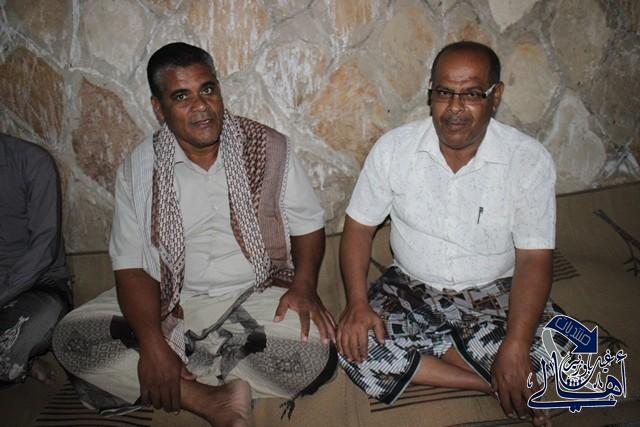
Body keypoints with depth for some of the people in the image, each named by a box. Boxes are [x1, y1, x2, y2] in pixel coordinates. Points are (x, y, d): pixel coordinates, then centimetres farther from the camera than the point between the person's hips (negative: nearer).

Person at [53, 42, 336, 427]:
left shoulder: (268, 147, -3)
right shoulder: (139, 168, -2)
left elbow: (308, 223, 4)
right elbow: (131, 265, -5)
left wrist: (304, 284, -16)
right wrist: (153, 345, -20)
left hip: (258, 298, -1)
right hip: (171, 305, 1)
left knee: (315, 352, -30)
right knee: (71, 336, -19)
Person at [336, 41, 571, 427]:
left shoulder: (530, 159, -13)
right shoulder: (393, 149, -8)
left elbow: (533, 260, -14)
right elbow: (359, 227, -3)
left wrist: (515, 347, -27)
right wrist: (358, 304, -19)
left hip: (493, 294, -2)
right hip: (410, 289, 2)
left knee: (551, 348, -27)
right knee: (356, 348, -24)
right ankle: (494, 382, -13)